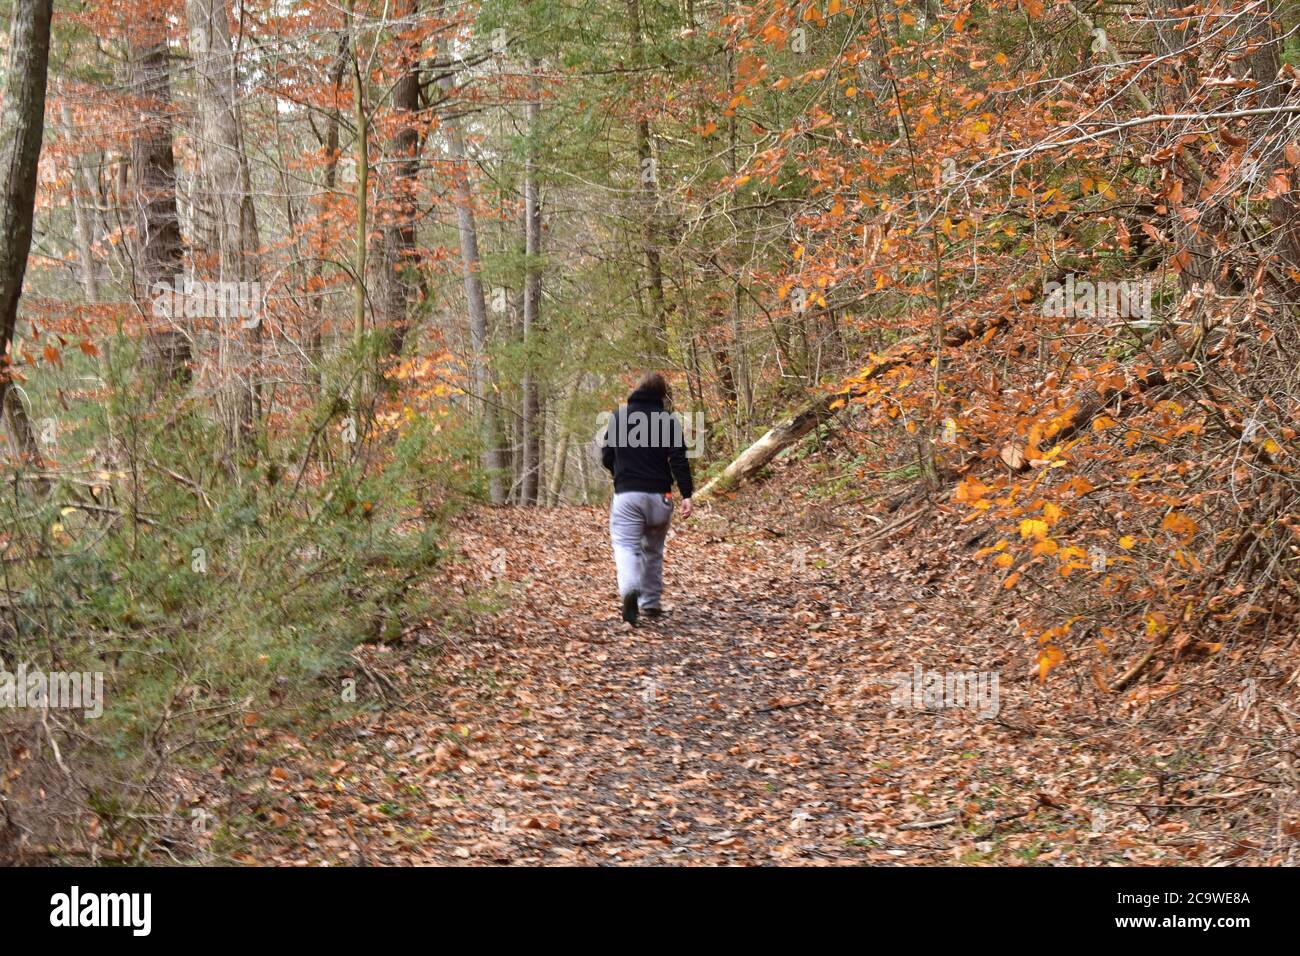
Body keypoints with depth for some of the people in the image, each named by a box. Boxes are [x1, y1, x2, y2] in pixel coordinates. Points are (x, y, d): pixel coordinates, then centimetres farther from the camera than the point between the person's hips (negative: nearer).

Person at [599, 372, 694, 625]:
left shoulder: (618, 417, 5)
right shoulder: (668, 420, 0)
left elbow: (606, 458, 9)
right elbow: (679, 459, -10)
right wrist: (686, 494, -11)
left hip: (626, 494, -1)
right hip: (659, 496, 1)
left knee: (626, 545, -7)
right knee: (653, 549, 17)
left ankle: (629, 590, -35)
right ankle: (650, 602, 23)